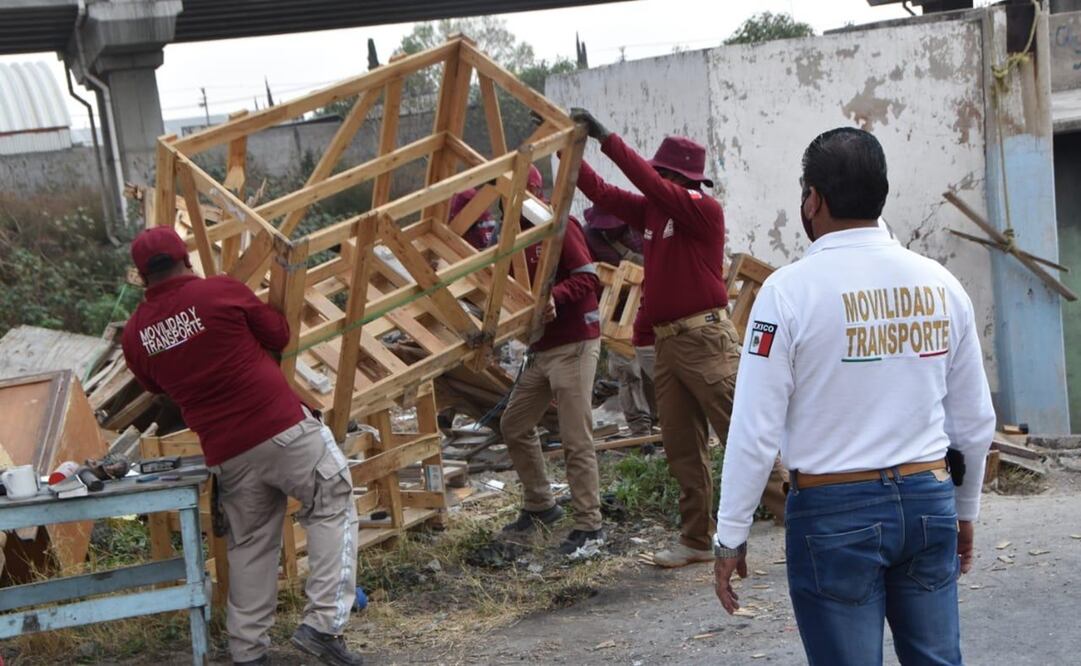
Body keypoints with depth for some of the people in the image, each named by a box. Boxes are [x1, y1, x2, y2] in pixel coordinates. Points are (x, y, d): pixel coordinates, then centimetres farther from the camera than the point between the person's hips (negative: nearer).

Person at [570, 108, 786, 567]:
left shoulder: (704, 209, -9)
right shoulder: (651, 211, 13)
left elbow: (651, 185, -22)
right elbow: (600, 192, 15)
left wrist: (607, 139, -23)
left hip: (705, 340, -8)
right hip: (667, 341, 8)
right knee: (682, 448, 10)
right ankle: (696, 541, 18)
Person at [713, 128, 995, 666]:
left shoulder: (790, 289, -12)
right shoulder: (939, 283, 2)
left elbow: (756, 429, -12)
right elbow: (975, 421, 10)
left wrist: (731, 536, -4)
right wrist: (965, 510, 24)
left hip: (835, 511, -4)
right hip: (928, 501, 4)